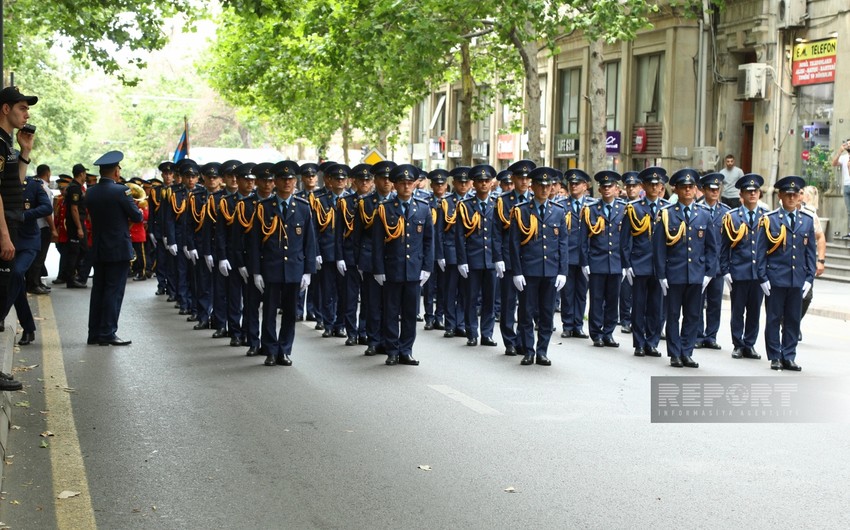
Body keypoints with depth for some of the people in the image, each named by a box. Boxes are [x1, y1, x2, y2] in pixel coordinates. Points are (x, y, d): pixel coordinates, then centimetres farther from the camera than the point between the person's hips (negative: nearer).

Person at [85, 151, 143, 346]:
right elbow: (137, 217, -9)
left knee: (98, 290, 11)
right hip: (119, 249, -6)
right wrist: (138, 210, 14)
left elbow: (94, 215, 12)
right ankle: (107, 333, -1)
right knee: (114, 291, -1)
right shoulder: (121, 191, -14)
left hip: (98, 249, 6)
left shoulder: (90, 192, 5)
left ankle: (94, 333, 14)